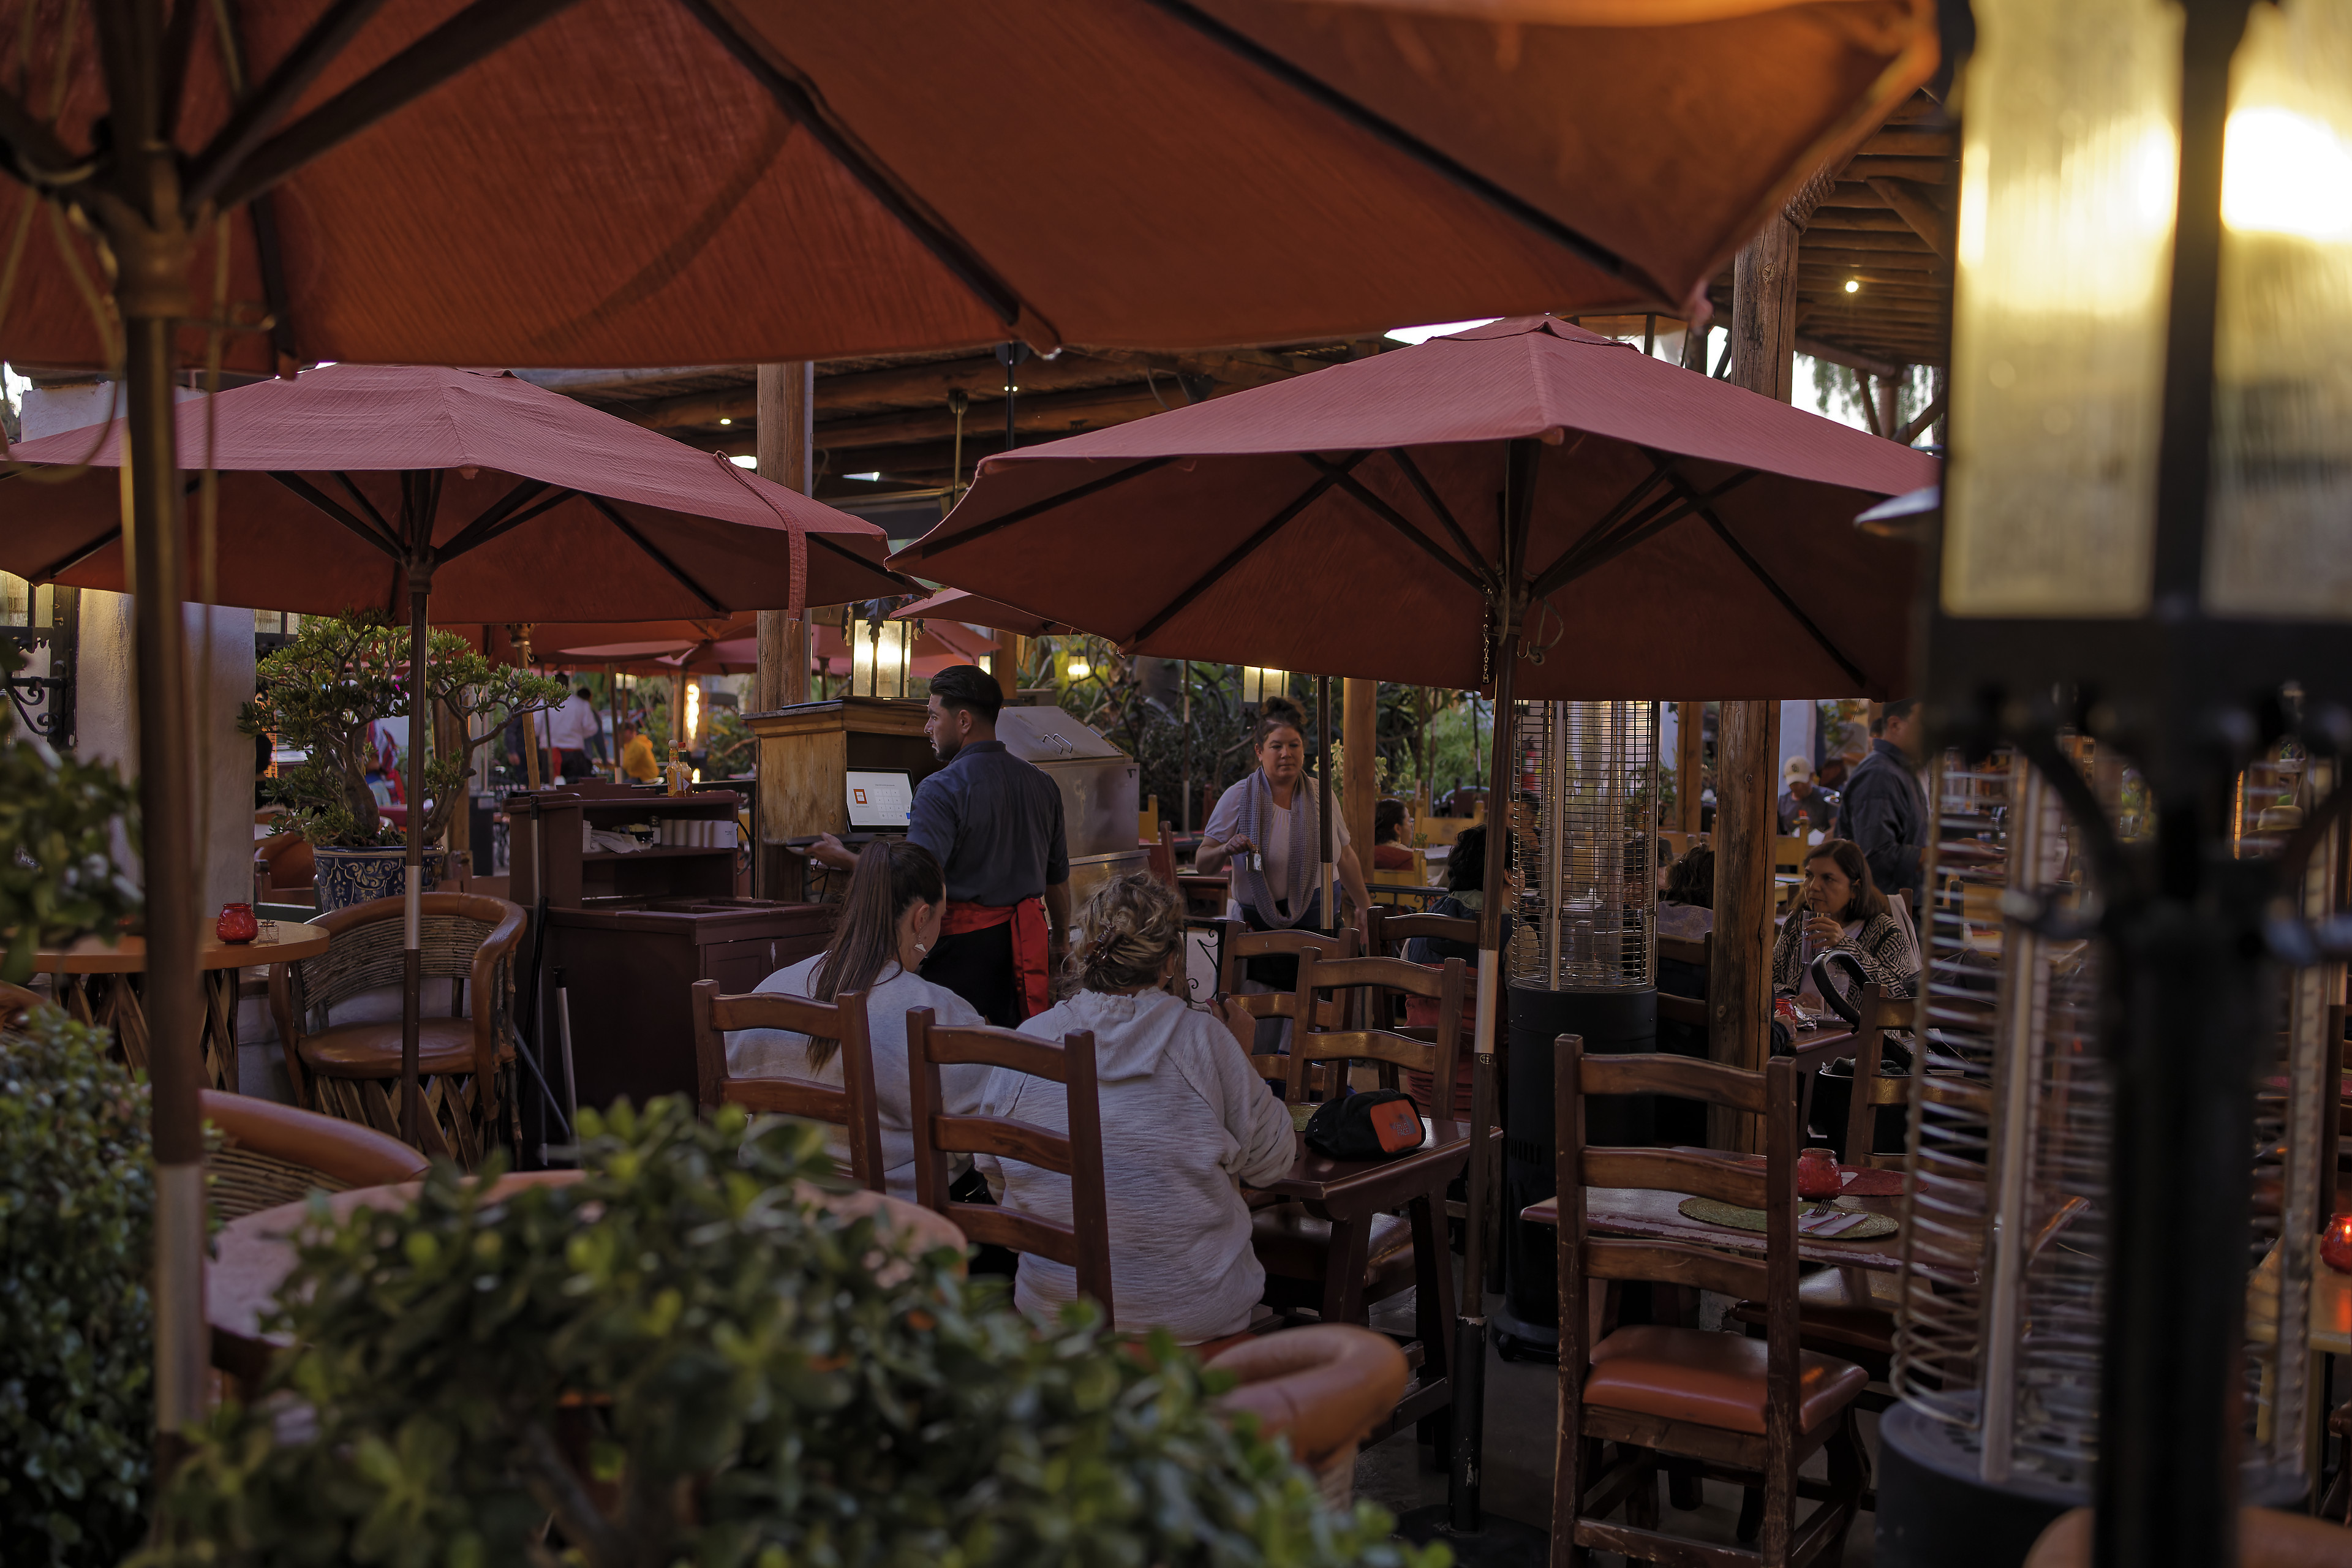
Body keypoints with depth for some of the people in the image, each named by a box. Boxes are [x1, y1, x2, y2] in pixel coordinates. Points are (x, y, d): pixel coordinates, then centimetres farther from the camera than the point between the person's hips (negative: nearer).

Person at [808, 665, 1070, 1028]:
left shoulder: (941, 790, -14)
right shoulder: (1042, 785, 8)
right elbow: (1058, 877, 15)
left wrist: (843, 859, -8)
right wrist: (1060, 941, 29)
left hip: (964, 942, -7)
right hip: (1025, 943, 7)